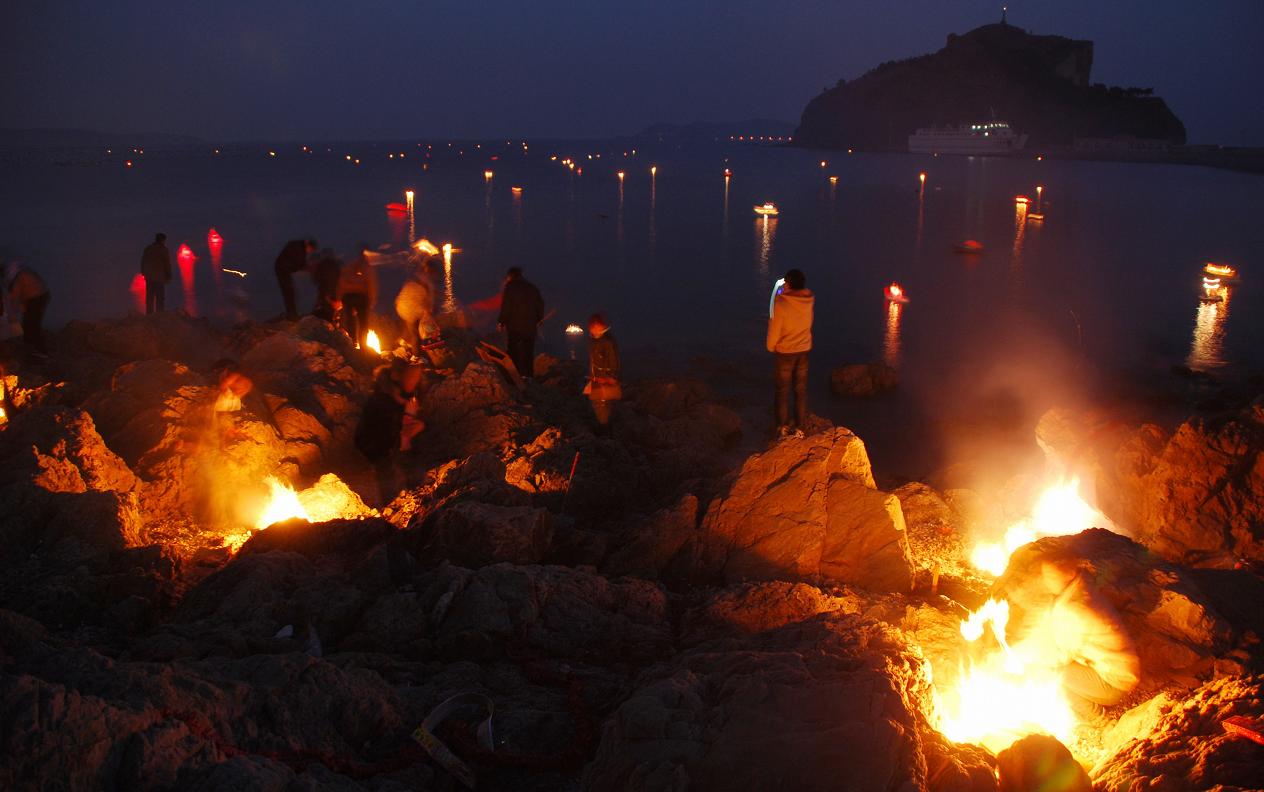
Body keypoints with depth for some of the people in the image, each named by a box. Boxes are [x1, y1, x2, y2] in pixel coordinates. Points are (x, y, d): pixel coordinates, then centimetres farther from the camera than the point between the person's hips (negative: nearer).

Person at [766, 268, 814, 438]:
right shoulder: (809, 299, -8)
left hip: (785, 352, -4)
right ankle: (800, 428, 16)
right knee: (801, 390, 11)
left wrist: (771, 348, 2)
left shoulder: (781, 303, -22)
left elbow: (774, 329, -14)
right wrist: (787, 293, 14)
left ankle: (783, 427, 18)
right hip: (804, 350, 4)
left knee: (783, 390, 11)